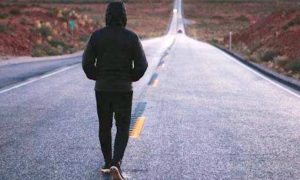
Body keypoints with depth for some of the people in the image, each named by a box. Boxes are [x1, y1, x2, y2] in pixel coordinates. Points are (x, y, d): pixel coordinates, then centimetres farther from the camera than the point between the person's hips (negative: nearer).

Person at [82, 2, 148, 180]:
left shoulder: (97, 35, -4)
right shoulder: (132, 37, -7)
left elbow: (87, 62, -4)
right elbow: (142, 64, -7)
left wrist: (96, 77, 12)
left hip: (102, 88, 2)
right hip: (124, 89, -2)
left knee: (105, 126, 17)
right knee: (123, 129, 4)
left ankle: (108, 163, 25)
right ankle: (116, 164, -15)